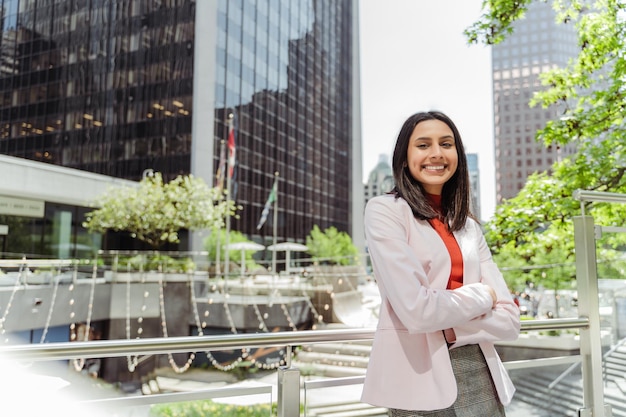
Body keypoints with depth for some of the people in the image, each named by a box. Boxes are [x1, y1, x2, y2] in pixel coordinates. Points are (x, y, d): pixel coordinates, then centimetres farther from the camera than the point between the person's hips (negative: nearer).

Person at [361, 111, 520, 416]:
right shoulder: (385, 211, -9)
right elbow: (417, 310, -20)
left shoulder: (468, 227, 8)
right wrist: (481, 296, -5)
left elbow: (508, 320, 2)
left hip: (478, 373, 5)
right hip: (419, 379, -5)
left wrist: (446, 321, -13)